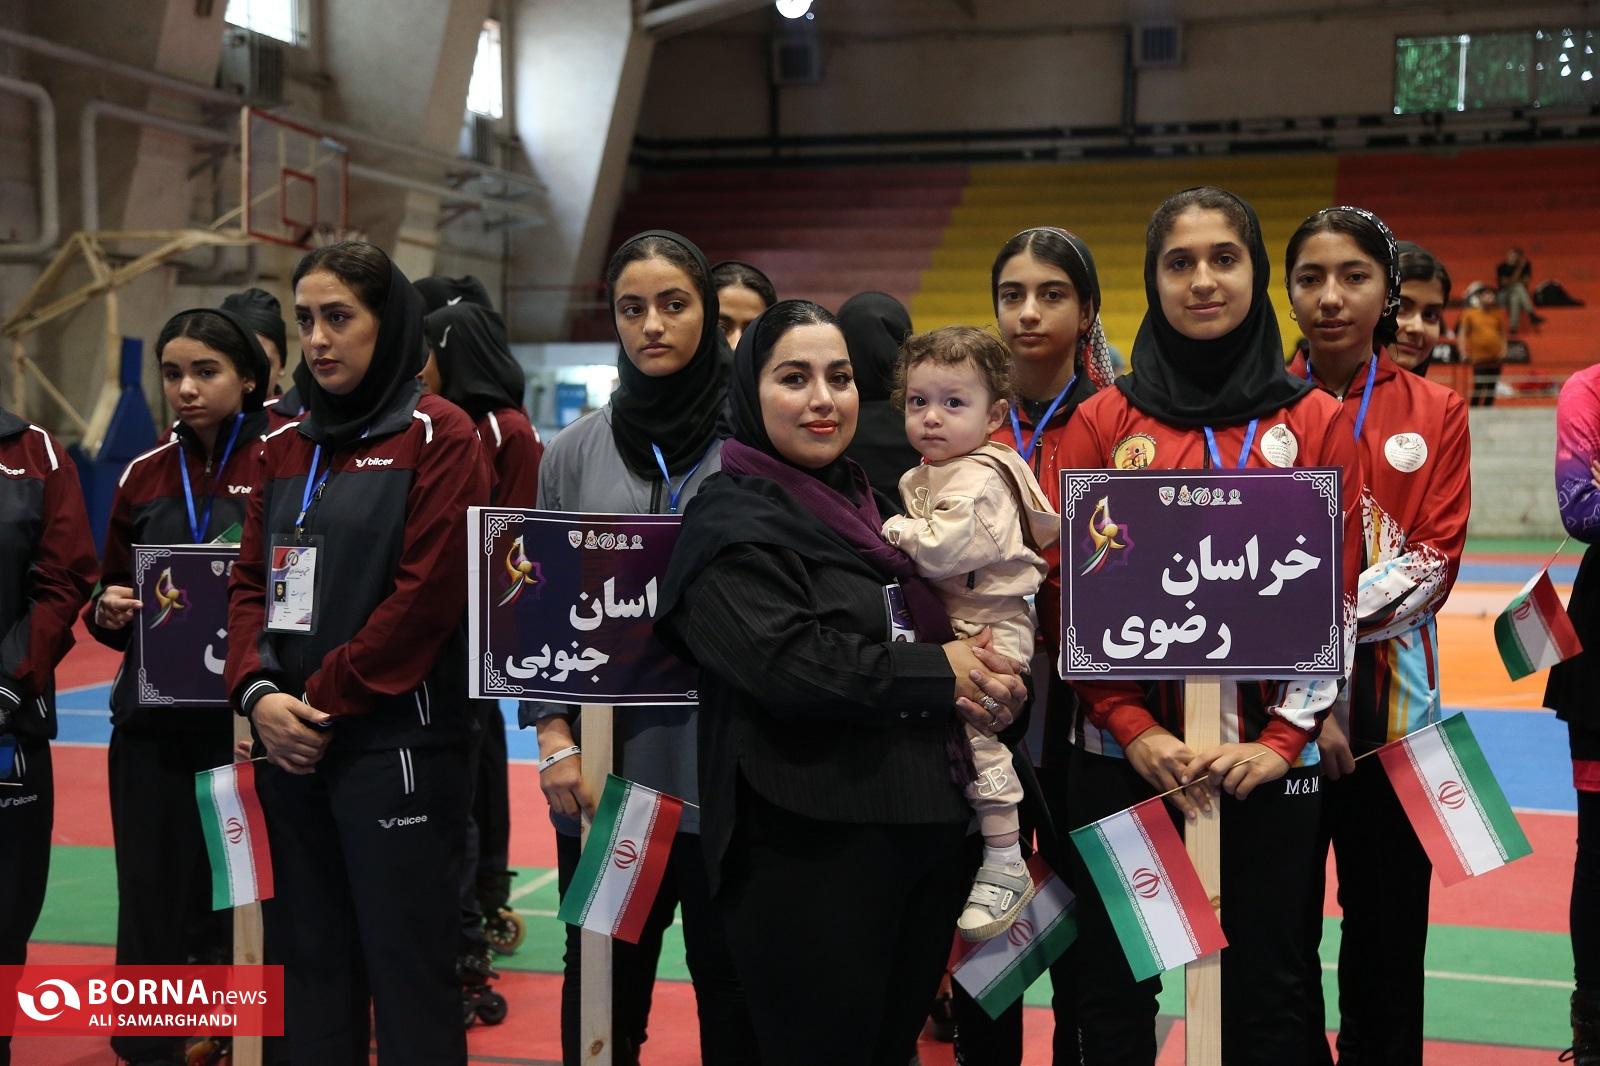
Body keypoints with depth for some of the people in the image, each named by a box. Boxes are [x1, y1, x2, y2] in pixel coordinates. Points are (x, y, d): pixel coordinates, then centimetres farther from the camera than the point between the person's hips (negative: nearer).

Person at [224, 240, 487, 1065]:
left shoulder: (438, 435, -6)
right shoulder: (284, 447, 14)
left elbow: (426, 594, -14)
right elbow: (251, 582, 12)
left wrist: (323, 701, -13)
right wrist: (257, 690, -6)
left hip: (396, 743, -6)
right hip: (289, 745, 6)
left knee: (407, 972, -1)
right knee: (311, 963, 14)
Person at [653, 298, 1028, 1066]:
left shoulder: (873, 503, 16)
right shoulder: (732, 520, -7)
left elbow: (953, 621, 23)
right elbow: (788, 661, -22)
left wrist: (987, 682, -1)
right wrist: (939, 677, -13)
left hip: (926, 830, 7)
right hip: (808, 847, -7)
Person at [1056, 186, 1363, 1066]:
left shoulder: (1315, 422, 2)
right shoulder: (1103, 422, 2)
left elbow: (1335, 595, 0)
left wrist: (1284, 740, -9)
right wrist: (1134, 729, -12)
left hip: (1268, 760, 0)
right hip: (1125, 757, 0)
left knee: (1265, 994, 11)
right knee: (1112, 991, 10)